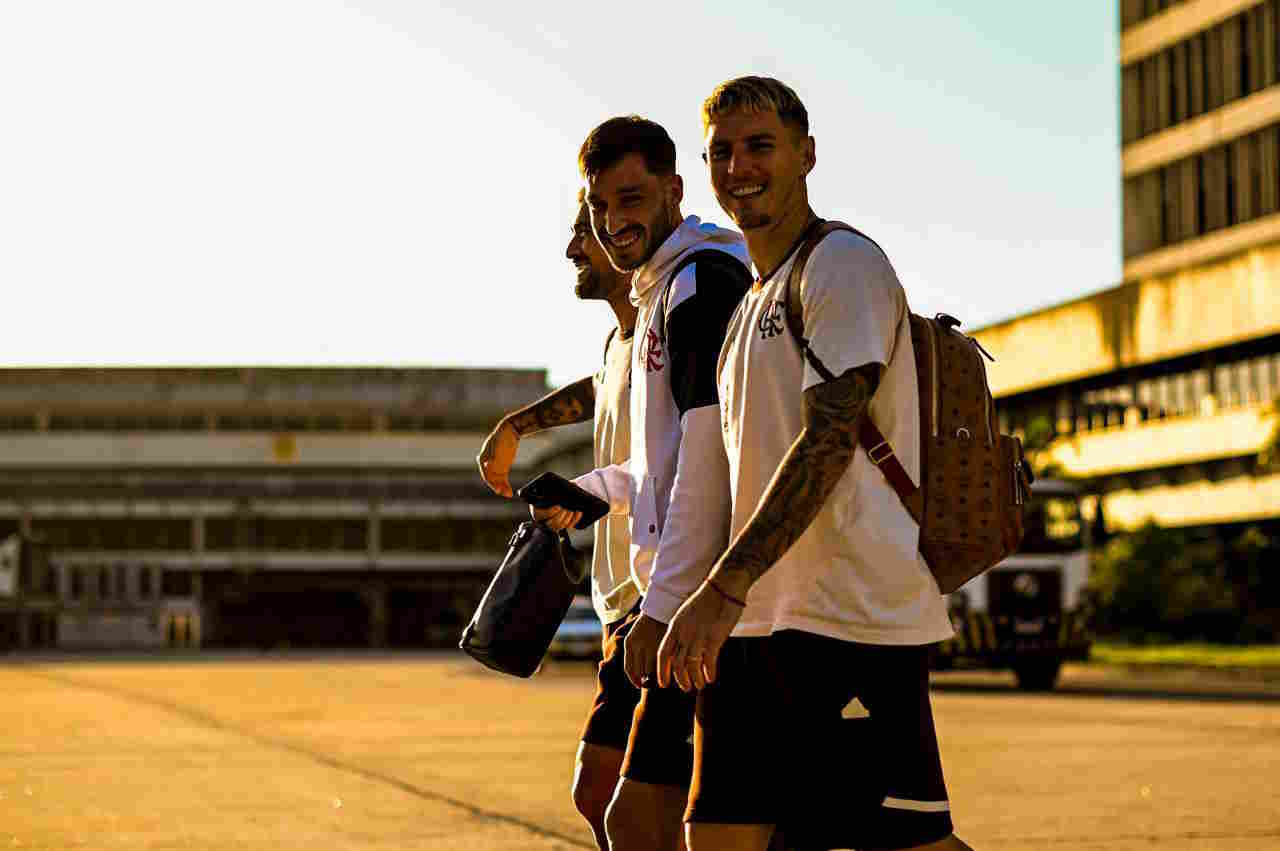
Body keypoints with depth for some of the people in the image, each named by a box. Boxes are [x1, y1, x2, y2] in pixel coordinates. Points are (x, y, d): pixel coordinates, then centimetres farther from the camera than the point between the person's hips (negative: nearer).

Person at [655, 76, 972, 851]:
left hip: (859, 616, -9)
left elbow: (829, 442, -18)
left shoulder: (846, 266, -5)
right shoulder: (750, 304, 24)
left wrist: (725, 588, -26)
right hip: (757, 623, 9)